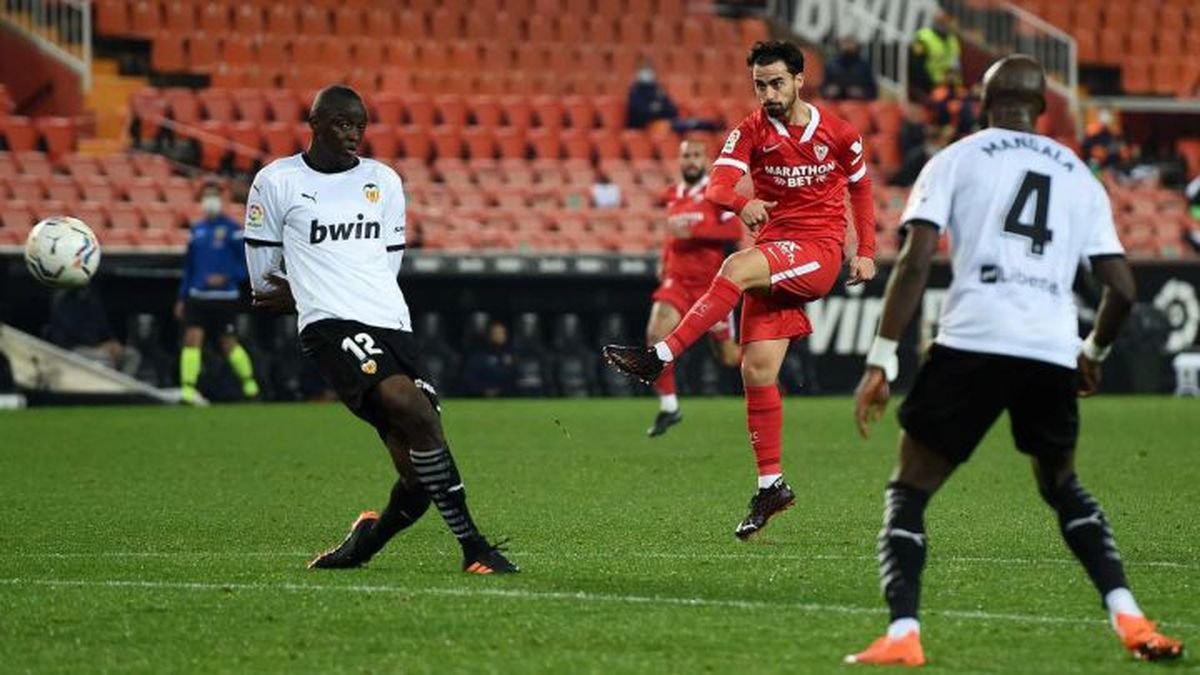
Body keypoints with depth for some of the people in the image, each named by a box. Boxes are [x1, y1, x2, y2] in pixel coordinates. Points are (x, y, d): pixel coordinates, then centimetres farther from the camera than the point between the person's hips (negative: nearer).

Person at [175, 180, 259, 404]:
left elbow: (248, 263, -6)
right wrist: (182, 297, 15)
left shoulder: (231, 229, -6)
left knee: (229, 344, 4)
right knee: (192, 337, -10)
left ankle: (250, 385, 25)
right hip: (197, 296, 4)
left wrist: (227, 277, -18)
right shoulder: (197, 229, 11)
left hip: (224, 298, -4)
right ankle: (188, 389, -13)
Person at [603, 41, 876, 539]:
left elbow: (860, 186, 19)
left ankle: (660, 357, -36)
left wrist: (866, 251, 13)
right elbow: (717, 185, -15)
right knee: (757, 369, -6)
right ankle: (771, 484, 4)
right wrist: (742, 203, -38)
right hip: (773, 257, 4)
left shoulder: (839, 134, 1)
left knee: (738, 267, -33)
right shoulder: (750, 133, 2)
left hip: (820, 253, -4)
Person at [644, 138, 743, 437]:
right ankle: (668, 407, -11)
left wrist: (692, 232, -23)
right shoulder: (672, 196, 12)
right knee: (656, 334, -21)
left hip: (711, 282, -4)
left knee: (728, 356, 5)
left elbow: (734, 230, -17)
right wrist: (664, 259, 14)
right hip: (677, 281, 4)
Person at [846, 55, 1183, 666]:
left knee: (908, 493, 9)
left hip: (972, 343, -3)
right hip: (1053, 353, 3)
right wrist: (1093, 353, 34)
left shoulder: (955, 160, 10)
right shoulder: (1080, 178, 20)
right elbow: (1121, 289, 16)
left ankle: (902, 634, -9)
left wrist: (880, 361, -2)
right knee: (1061, 485, 28)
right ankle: (1129, 619, 13)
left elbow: (915, 261, -2)